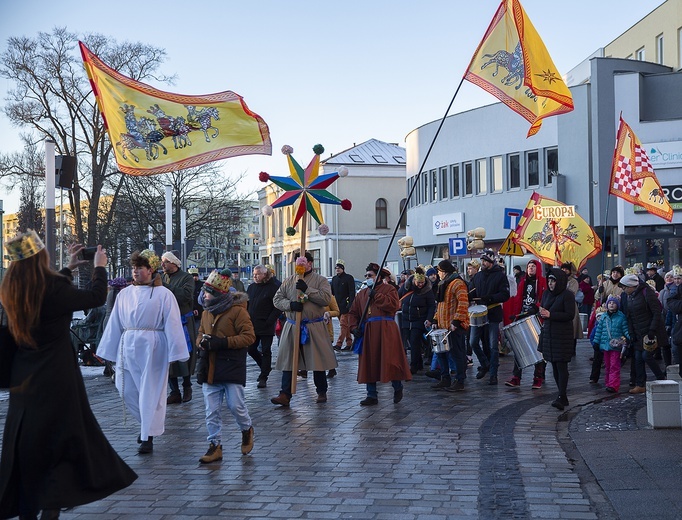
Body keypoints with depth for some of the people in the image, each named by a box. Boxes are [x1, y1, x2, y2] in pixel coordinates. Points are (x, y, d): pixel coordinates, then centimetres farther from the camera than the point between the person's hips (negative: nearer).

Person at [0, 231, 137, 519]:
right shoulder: (53, 288, -19)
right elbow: (96, 297, -8)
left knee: (25, 443, 15)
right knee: (63, 439, 4)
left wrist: (68, 269, 28)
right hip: (55, 379, -7)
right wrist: (99, 266, 9)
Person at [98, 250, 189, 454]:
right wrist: (108, 351, 13)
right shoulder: (124, 294, 9)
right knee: (127, 390, 7)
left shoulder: (163, 294, -3)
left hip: (152, 348, -5)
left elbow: (172, 324, -6)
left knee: (150, 392, 1)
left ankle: (148, 436, 12)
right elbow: (115, 324, 13)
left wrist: (174, 353, -11)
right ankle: (147, 424, 30)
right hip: (128, 347, 5)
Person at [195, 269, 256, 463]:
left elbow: (249, 336, -13)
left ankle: (247, 430, 27)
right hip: (210, 367, 6)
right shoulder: (207, 312, 11)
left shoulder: (237, 310, -10)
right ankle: (215, 445, 13)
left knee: (235, 405, -3)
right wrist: (202, 342, -1)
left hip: (232, 366, -6)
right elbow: (201, 333, 24)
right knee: (211, 410, 4)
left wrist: (223, 342, -21)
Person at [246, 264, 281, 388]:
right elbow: (246, 305, 17)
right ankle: (266, 367, 31)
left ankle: (263, 377, 7)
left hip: (266, 327, -6)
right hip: (252, 326, 7)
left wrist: (269, 321, -16)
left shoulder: (274, 287, -9)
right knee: (251, 349, 10)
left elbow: (278, 307, -12)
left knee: (266, 351, 0)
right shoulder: (251, 287, 10)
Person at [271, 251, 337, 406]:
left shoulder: (320, 280, 2)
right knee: (287, 361, -1)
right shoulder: (289, 281, 11)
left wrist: (307, 289, -18)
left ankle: (322, 392, 21)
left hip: (314, 328, -2)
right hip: (292, 327, 3)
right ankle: (285, 395, 2)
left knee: (318, 360, 5)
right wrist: (290, 304, -11)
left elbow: (326, 298, -13)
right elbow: (277, 299, 7)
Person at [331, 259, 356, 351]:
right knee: (345, 325, 11)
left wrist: (350, 304, -17)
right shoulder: (334, 278, 15)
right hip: (337, 306, 7)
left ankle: (339, 344, -17)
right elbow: (332, 292, 20)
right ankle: (349, 343, 17)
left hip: (345, 306, -7)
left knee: (343, 324, -11)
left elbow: (352, 293, -9)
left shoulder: (349, 278, -4)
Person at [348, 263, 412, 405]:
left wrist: (376, 296, -14)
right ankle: (372, 395, 11)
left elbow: (393, 305, -14)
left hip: (386, 331, -5)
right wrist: (354, 327, 0)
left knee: (389, 360, -6)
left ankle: (397, 388, 17)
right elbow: (353, 312, 17)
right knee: (369, 363, 4)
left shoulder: (389, 289, 3)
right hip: (367, 332, 5)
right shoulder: (362, 293, 19)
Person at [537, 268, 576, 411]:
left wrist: (550, 314, -20)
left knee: (561, 365, -9)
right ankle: (562, 394, 17)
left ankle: (562, 397, -9)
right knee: (554, 365, 9)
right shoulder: (546, 294, 11)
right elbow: (542, 311, 17)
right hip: (548, 333, 7)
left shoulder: (567, 295, -9)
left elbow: (570, 315, -15)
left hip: (563, 335, -7)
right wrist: (541, 313, -7)